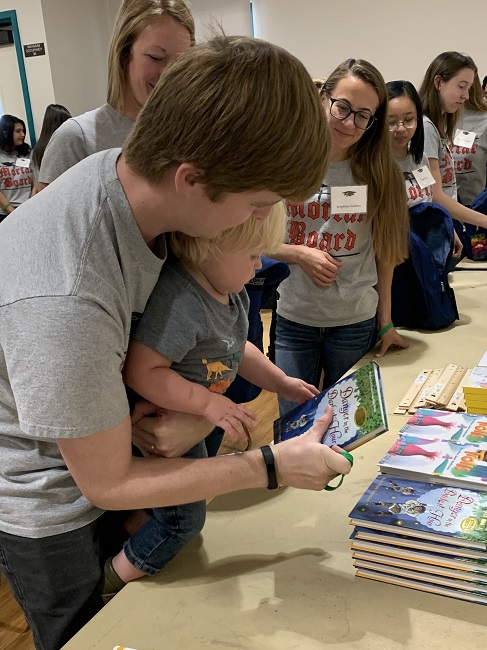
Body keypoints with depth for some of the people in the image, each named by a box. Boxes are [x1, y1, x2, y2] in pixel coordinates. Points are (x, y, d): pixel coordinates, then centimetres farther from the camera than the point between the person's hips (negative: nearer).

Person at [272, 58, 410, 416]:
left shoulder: (379, 173, -2)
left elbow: (385, 254, 3)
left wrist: (386, 323, 3)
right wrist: (300, 254, -16)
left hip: (356, 322, 1)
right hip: (294, 319, 0)